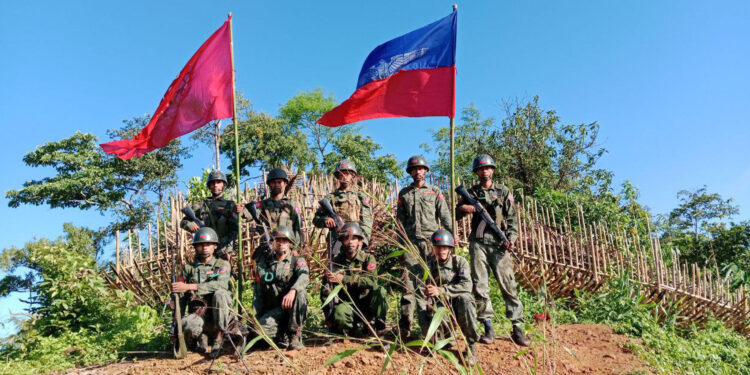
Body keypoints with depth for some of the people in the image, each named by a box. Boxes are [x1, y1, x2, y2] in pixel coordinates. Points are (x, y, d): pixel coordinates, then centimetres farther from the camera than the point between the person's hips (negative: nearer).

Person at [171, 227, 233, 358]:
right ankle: (201, 338, 3)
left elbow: (221, 284, -17)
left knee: (220, 294, -32)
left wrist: (189, 287, -21)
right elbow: (181, 298, 14)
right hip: (197, 314, 1)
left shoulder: (223, 265, 5)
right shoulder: (188, 268, 14)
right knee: (188, 325, -34)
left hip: (219, 316, -1)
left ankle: (219, 338, -16)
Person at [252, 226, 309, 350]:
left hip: (292, 310, -1)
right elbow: (257, 293, 11)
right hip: (272, 310, 1)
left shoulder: (297, 261, 4)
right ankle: (282, 336, 4)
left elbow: (304, 277, -21)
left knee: (300, 292, -32)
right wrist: (257, 317, 1)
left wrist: (293, 290, -42)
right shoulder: (264, 262, 12)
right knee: (260, 329, -29)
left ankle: (295, 335, -18)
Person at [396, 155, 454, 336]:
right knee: (409, 280, -6)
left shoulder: (435, 192, 12)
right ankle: (405, 323, -5)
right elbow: (400, 219, 16)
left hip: (432, 240, -1)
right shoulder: (404, 193, 17)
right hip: (411, 241, 1)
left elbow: (445, 216, 5)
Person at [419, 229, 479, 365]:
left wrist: (440, 290, -30)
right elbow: (422, 293, -1)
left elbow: (466, 286, -21)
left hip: (459, 307, -1)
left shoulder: (460, 261, -6)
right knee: (428, 331, -29)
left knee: (464, 298, -36)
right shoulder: (429, 266, 2)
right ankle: (448, 331, 11)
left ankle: (471, 346, -19)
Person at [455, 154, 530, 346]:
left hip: (499, 244, -1)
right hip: (478, 244, 2)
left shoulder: (504, 192, 10)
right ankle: (488, 328, 6)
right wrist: (464, 209, -6)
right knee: (480, 286, -1)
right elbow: (455, 214, 17)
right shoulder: (471, 192, 14)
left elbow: (512, 219, 6)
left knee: (508, 284, -6)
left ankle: (517, 328, -1)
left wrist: (511, 238, -10)